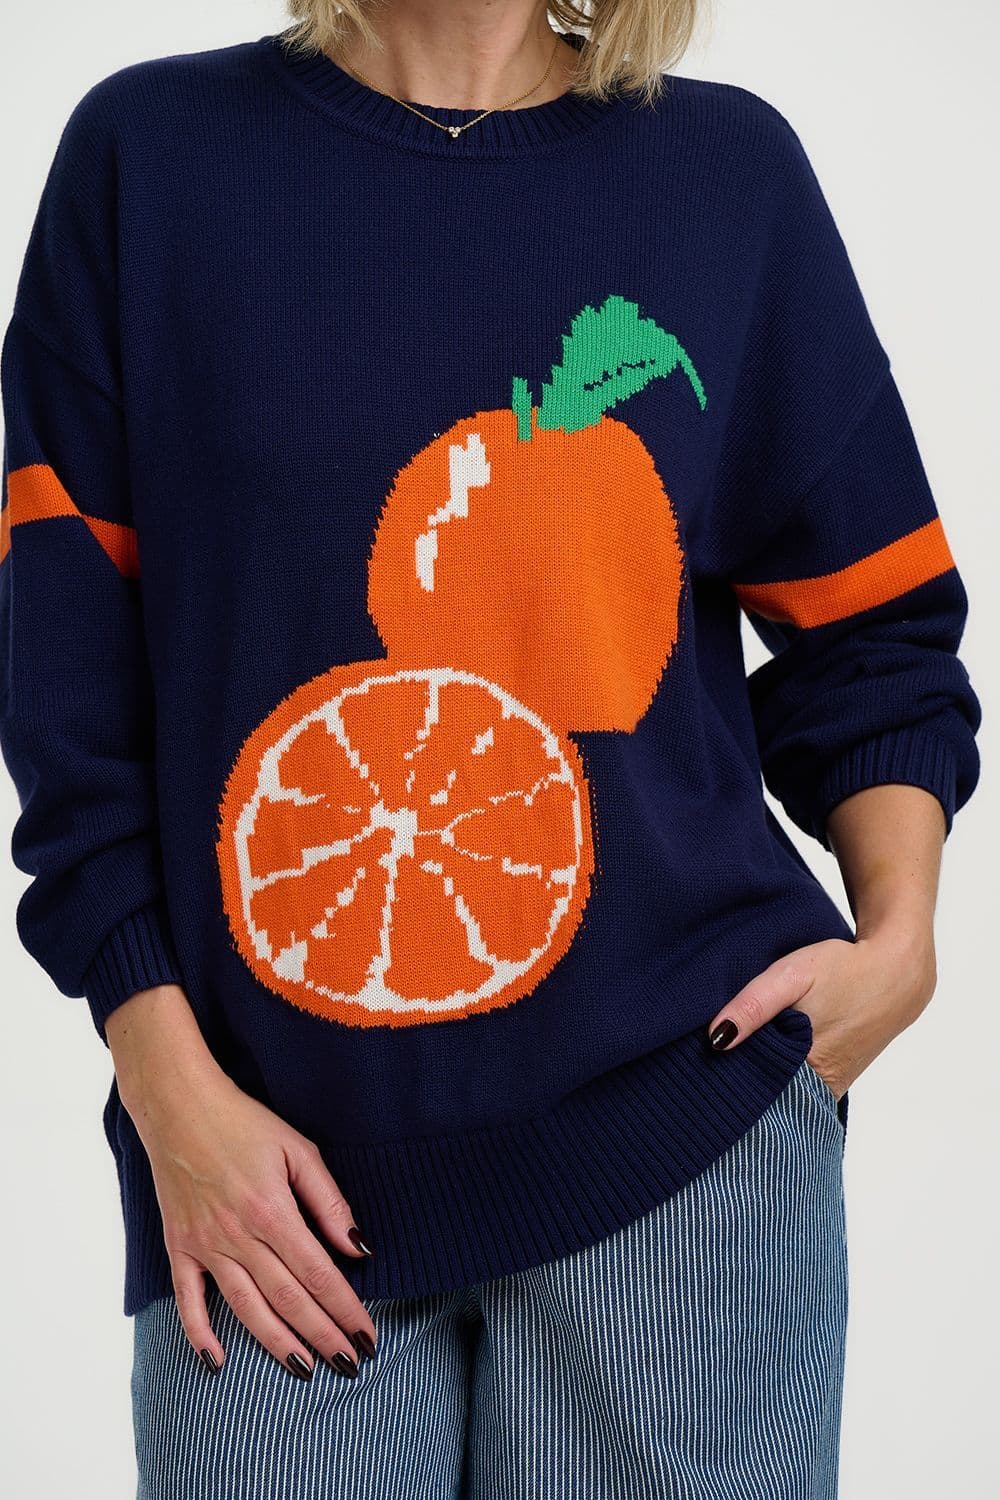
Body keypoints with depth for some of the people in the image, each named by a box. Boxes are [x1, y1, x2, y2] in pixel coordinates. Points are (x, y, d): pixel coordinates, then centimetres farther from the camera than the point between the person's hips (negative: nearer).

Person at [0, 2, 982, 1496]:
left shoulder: (728, 166, 6)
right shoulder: (148, 153, 3)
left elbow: (873, 635, 12)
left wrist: (899, 937, -3)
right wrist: (170, 1088, -4)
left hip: (687, 1128, 1)